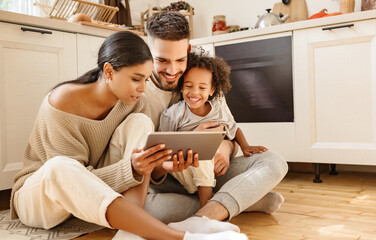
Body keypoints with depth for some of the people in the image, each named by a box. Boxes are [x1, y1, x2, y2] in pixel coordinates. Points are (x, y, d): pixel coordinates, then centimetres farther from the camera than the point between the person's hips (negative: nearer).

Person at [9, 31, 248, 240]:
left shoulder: (135, 103, -10)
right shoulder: (63, 103, -25)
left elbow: (143, 168, -7)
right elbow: (74, 175, -24)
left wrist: (165, 162, -30)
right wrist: (131, 168, -41)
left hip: (96, 192, 4)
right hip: (38, 193, -4)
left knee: (140, 123, -19)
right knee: (60, 168, -42)